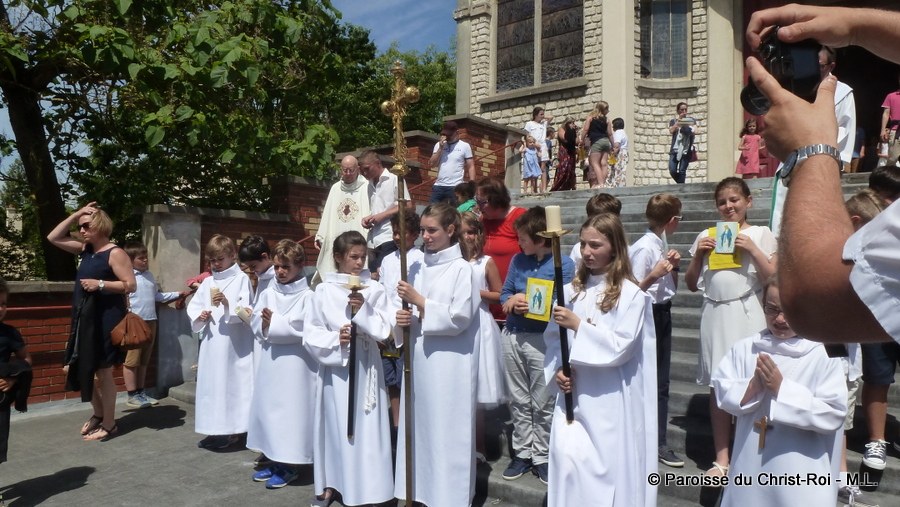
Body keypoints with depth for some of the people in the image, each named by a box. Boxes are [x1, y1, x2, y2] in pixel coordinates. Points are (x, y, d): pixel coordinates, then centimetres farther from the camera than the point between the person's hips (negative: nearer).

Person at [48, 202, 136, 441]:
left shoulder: (115, 253, -13)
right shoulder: (86, 249, 11)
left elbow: (130, 285, -16)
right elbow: (53, 238, 14)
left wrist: (100, 284, -22)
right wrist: (76, 214, 6)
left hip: (105, 320, -9)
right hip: (84, 319, 9)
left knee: (102, 373, 0)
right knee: (77, 369, 14)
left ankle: (109, 425, 12)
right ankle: (98, 414, 31)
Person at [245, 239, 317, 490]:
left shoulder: (307, 296, -9)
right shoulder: (268, 293, 9)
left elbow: (305, 329, -18)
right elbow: (255, 321, 5)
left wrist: (274, 323, -14)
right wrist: (265, 325, -17)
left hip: (294, 363, -6)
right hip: (269, 359, 7)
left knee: (290, 409, -1)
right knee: (267, 406, 13)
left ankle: (289, 465, 12)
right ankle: (273, 459, 27)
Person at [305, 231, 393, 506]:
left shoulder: (374, 289, -1)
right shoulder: (324, 290, 0)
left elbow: (384, 331, -5)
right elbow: (311, 334, 0)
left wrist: (363, 311, -16)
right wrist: (335, 339, -16)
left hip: (365, 367, -1)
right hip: (334, 367, 1)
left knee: (364, 426, 3)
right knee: (334, 424, 10)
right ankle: (331, 482, 26)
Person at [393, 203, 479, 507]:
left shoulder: (462, 269, -7)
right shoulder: (422, 267, 10)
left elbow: (459, 319, -15)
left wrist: (419, 302, -15)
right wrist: (404, 319, -7)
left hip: (448, 365, -6)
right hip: (420, 359, 6)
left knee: (446, 431, 1)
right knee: (420, 427, 13)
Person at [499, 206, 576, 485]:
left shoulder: (564, 264, -10)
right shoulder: (518, 260, 4)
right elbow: (504, 293, 9)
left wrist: (532, 305, -20)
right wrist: (512, 301, -13)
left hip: (543, 340, -4)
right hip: (512, 336, 5)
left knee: (542, 404, 7)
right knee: (518, 401, 14)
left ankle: (542, 457, 22)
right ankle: (522, 453, 26)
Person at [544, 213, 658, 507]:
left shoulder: (631, 294, -8)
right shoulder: (573, 290, 6)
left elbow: (620, 347, -15)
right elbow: (553, 337, 8)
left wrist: (578, 325, -18)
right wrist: (557, 369, -7)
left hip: (611, 399, -3)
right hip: (574, 393, 4)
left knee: (611, 464, 5)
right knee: (566, 457, -1)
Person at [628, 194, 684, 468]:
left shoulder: (662, 244, 9)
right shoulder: (644, 247, -16)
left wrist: (674, 267, 2)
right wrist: (654, 274, -29)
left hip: (663, 314, 9)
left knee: (661, 381, 13)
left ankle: (658, 443, 23)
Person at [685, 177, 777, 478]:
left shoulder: (761, 234, 4)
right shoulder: (706, 236, 11)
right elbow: (691, 284, 12)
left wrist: (752, 249, -13)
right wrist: (698, 254, -3)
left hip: (747, 315, -3)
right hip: (715, 315, 3)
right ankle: (721, 459, 17)